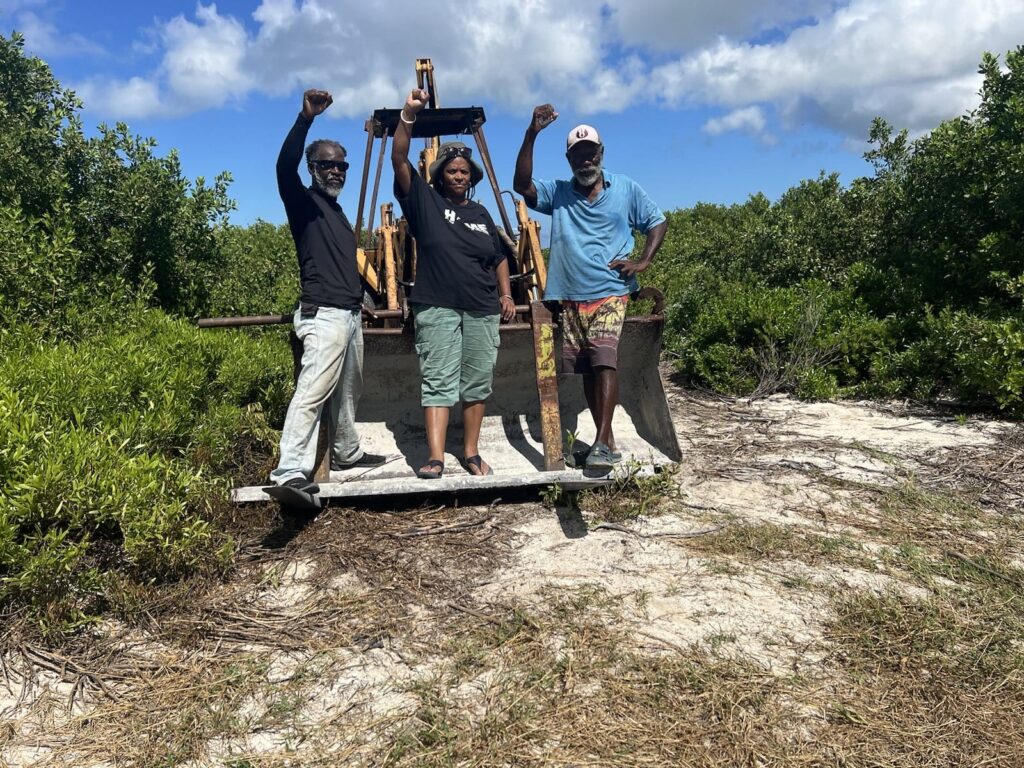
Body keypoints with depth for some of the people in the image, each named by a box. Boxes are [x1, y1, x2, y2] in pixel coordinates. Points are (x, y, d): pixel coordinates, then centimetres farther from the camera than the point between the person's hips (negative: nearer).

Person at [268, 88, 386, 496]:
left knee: (346, 390, 15)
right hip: (324, 315, -9)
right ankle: (290, 471, -16)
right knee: (313, 391, -15)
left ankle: (347, 453, 27)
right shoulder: (303, 201, -2)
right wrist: (306, 118, -35)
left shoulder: (337, 211, 22)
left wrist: (357, 299, 32)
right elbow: (284, 166, -23)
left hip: (348, 314, 9)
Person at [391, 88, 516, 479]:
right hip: (437, 308, -4)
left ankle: (471, 453, 14)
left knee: (477, 384, 6)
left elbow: (499, 258, 24)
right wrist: (408, 115, -17)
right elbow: (399, 160, -7)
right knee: (438, 382, -7)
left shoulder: (480, 213, 18)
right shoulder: (424, 201, 6)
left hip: (483, 311, 4)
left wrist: (506, 294, 13)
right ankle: (436, 458, -8)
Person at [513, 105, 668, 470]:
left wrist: (642, 262, -3)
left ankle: (603, 443, -20)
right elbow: (521, 184, -7)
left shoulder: (625, 189, 8)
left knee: (604, 359, -19)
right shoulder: (557, 193, 9)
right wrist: (531, 135, -15)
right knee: (586, 368, 5)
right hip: (569, 297, 3)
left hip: (609, 293, -3)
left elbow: (658, 223, 13)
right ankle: (606, 441, 14)